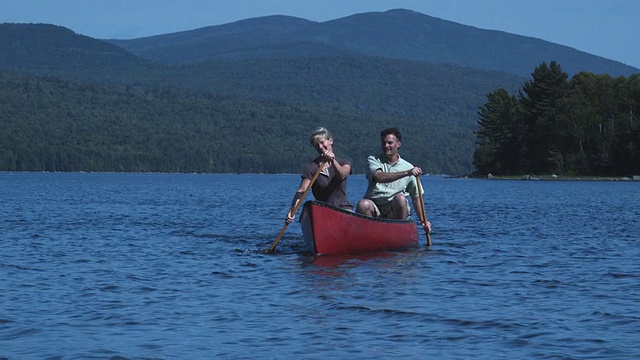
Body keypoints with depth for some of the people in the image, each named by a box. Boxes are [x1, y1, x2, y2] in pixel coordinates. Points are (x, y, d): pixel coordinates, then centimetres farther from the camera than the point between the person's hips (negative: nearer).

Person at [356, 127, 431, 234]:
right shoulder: (373, 160, 6)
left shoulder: (409, 167, 9)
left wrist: (423, 221, 0)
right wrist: (406, 173, -25)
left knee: (400, 198, -30)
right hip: (374, 211, -1)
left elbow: (416, 197, 12)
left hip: (394, 212, 1)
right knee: (363, 204, -32)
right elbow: (379, 177, -17)